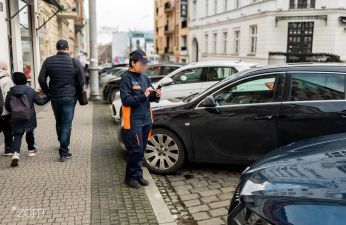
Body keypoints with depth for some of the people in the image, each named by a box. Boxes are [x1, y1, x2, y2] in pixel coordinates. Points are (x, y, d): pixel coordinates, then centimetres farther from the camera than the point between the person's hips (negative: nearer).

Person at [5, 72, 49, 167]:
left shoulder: (10, 93, 0)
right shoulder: (30, 91, -7)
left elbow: (7, 106, 6)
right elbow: (40, 101, -3)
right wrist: (48, 97, 10)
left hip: (15, 118, 1)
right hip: (28, 117, -1)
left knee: (17, 136, 2)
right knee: (29, 133, 18)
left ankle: (15, 154, -15)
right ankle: (31, 150, 31)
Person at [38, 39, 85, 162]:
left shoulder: (48, 61, -1)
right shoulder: (75, 62, -7)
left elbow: (41, 79, -3)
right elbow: (82, 81, -9)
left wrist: (48, 92, 9)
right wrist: (77, 92, 7)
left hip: (55, 97, 3)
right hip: (69, 97, -3)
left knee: (59, 123, 20)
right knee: (67, 124, 0)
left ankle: (63, 146, 36)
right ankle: (64, 152, -4)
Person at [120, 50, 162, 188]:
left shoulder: (144, 78, 12)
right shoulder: (126, 78, -9)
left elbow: (150, 97, 16)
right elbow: (126, 100, -18)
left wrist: (156, 95, -6)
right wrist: (143, 95, -25)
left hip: (146, 120, 7)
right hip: (133, 121, -7)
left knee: (141, 150, 13)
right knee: (136, 150, -5)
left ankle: (138, 175, 25)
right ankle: (131, 177, 10)